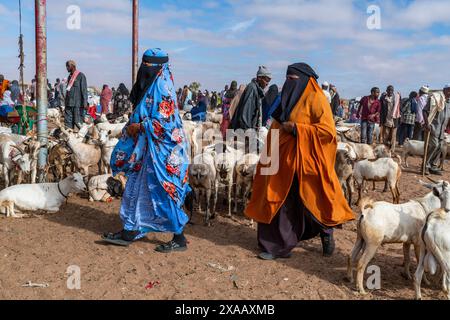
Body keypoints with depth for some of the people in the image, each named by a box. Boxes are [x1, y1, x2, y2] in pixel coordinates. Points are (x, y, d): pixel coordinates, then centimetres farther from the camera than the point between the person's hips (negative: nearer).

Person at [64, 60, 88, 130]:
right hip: (69, 103, 7)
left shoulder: (81, 76, -5)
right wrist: (66, 102, 19)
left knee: (78, 122, -6)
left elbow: (84, 90, -9)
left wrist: (85, 103, -14)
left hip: (77, 104, -7)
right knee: (68, 122, 4)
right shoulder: (70, 76, 17)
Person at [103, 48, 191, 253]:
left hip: (160, 150, -9)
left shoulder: (162, 88, -15)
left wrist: (139, 127, -13)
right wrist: (134, 125, 4)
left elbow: (165, 122, -22)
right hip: (147, 148, 9)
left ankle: (179, 239, 9)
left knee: (163, 192, -3)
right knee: (137, 188, 13)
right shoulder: (150, 86, 12)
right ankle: (130, 232, 24)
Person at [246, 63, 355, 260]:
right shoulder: (289, 99, 13)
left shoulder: (315, 99, -9)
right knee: (283, 201, 6)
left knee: (312, 201, 5)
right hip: (286, 159, 7)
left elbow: (328, 130, -18)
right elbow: (277, 126, 24)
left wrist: (296, 128, -19)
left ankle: (326, 232, 30)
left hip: (306, 161, -7)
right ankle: (279, 246, 13)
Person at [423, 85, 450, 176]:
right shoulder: (436, 98, -8)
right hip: (434, 126, -7)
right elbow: (425, 111, -11)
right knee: (434, 145, -16)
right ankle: (425, 165, -5)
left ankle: (433, 166, 16)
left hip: (442, 129, 7)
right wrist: (427, 124, -19)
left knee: (441, 147, 6)